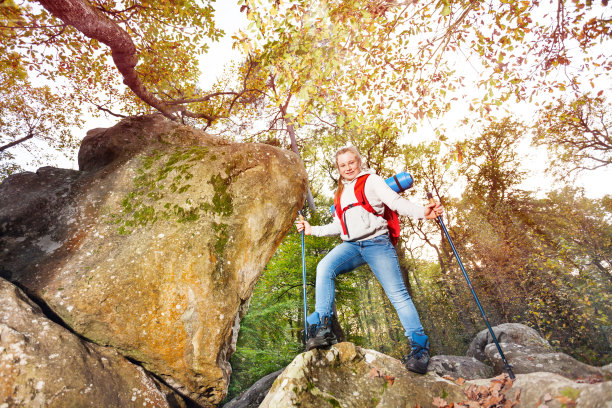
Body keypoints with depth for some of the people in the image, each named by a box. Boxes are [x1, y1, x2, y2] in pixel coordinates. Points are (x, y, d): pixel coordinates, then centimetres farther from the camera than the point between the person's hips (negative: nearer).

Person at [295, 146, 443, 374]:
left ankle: (420, 347, 4)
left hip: (377, 243, -4)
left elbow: (395, 202, -7)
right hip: (351, 245, 4)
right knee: (324, 268, -23)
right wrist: (312, 230, 24)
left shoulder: (371, 180, 7)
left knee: (397, 293, -9)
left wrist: (421, 212, -25)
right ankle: (323, 328, -21)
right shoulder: (341, 192, 23)